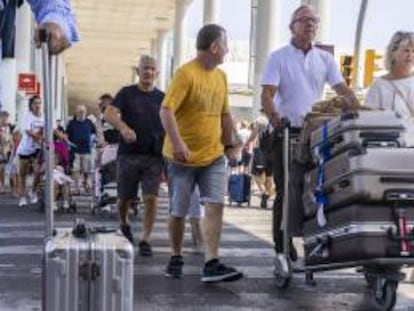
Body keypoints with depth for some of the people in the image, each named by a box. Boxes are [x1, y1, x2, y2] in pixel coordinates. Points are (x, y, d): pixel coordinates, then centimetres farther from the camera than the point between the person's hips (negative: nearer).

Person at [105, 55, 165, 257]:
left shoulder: (162, 98, 9)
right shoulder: (127, 93, 3)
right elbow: (109, 114, -11)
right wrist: (123, 127, -32)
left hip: (154, 157, 1)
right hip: (128, 154, -1)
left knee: (151, 198, -9)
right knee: (125, 198, 10)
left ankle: (145, 240, 0)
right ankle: (123, 224, 40)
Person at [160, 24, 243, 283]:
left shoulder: (221, 76, 10)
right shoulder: (186, 73, -12)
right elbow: (166, 111, -19)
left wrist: (229, 145, 17)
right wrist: (177, 143, -28)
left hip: (214, 155, 5)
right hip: (184, 157, -5)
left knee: (216, 205, -9)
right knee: (179, 212, 6)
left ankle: (212, 264, -9)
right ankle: (176, 258, 26)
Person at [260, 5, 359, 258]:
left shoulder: (324, 58, 12)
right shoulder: (279, 57, 1)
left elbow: (342, 88, 2)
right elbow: (267, 94, -8)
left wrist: (358, 109, -16)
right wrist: (275, 119, -24)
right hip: (287, 133, -3)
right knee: (286, 191, 0)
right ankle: (283, 247, 7)